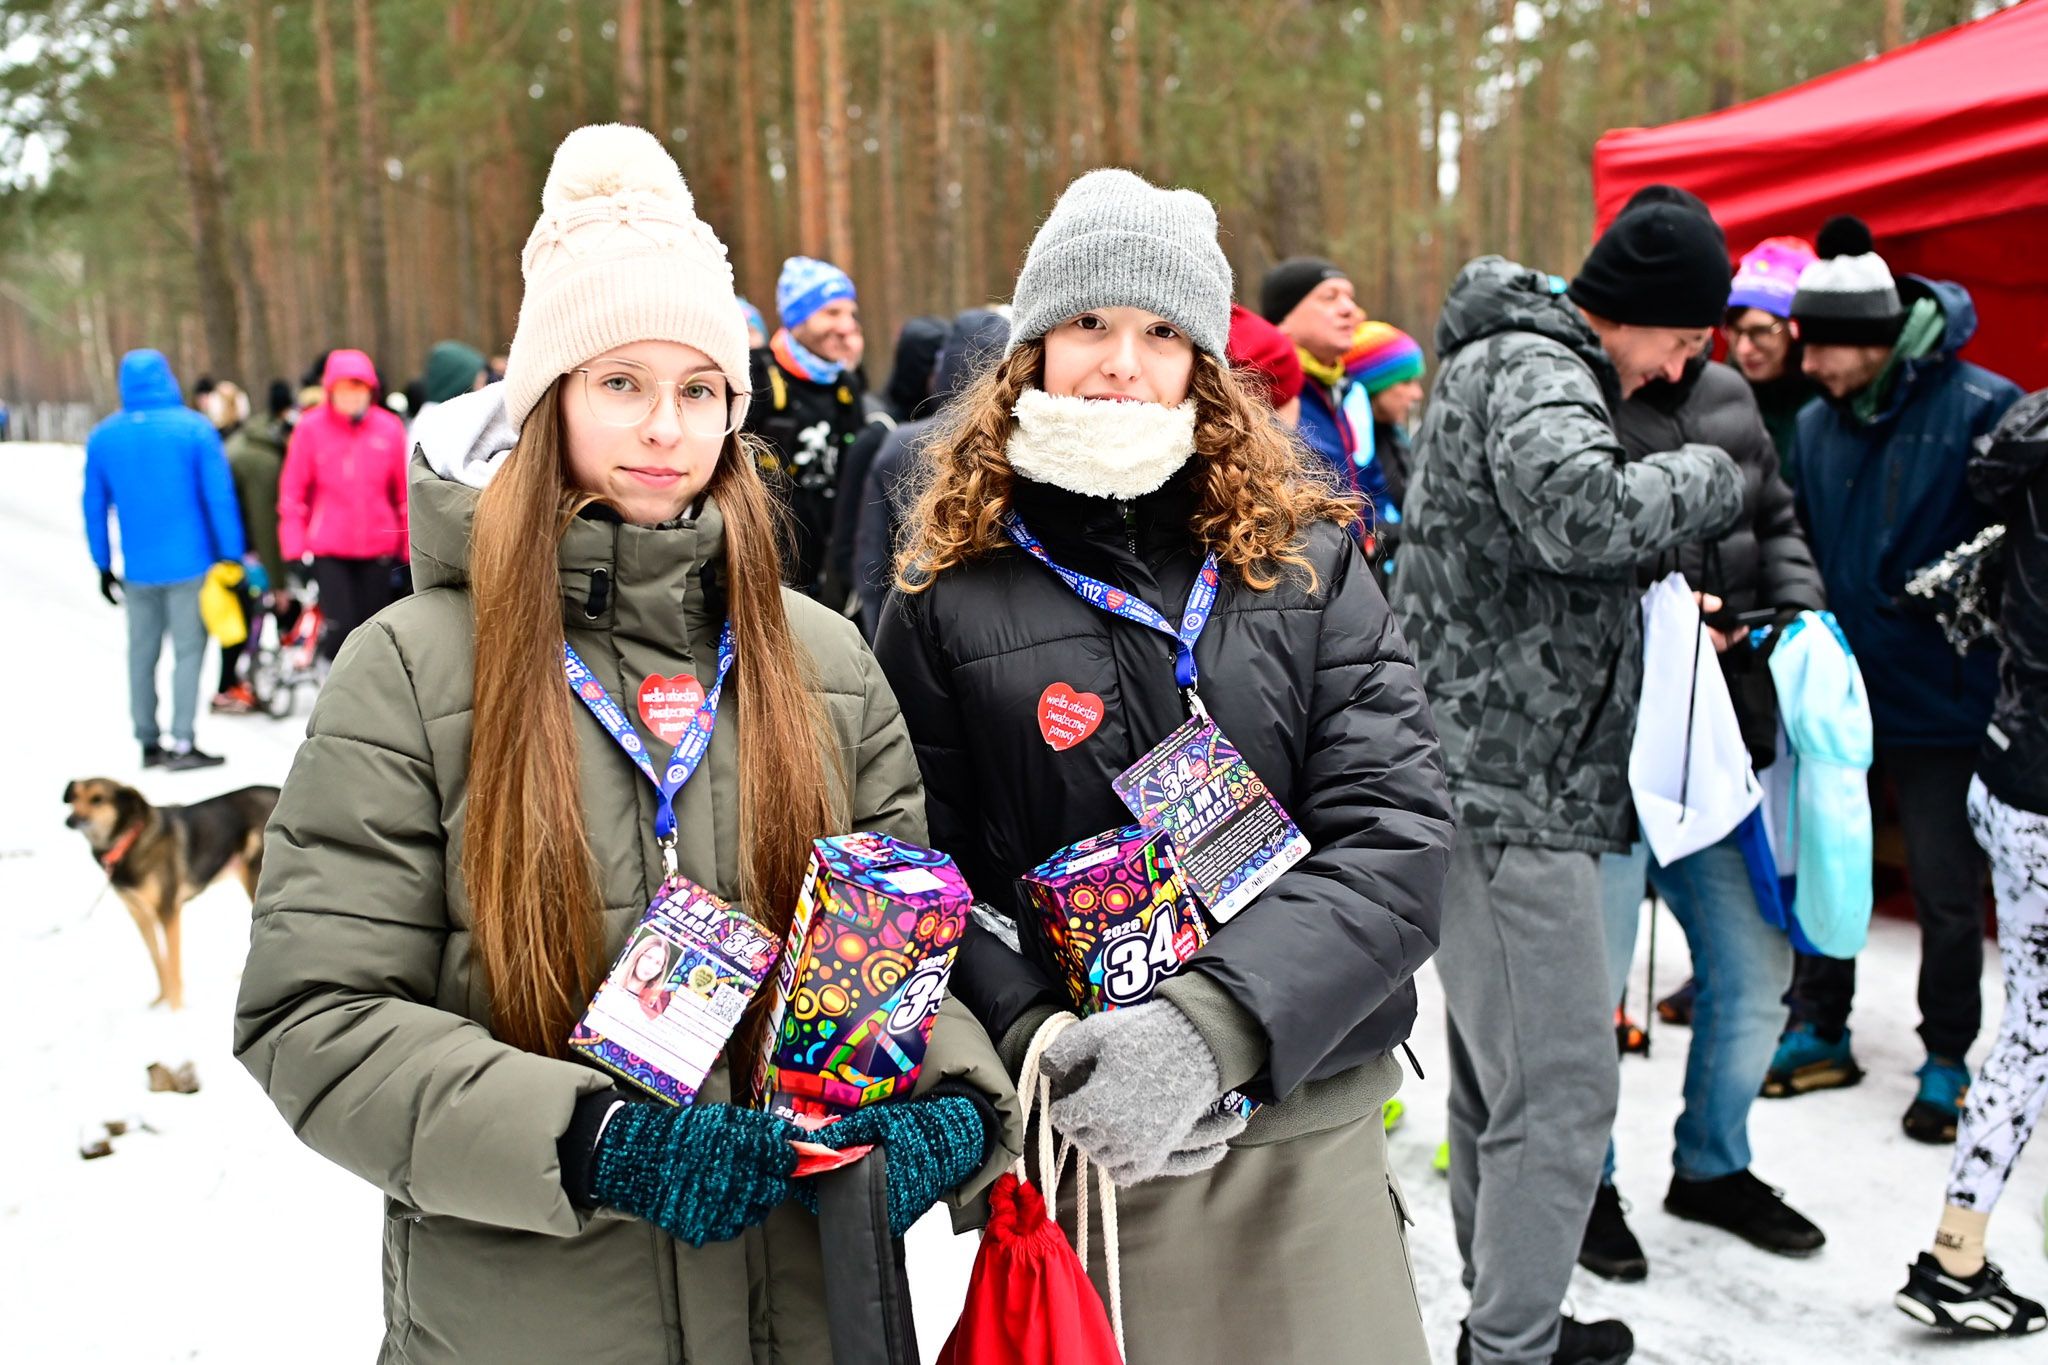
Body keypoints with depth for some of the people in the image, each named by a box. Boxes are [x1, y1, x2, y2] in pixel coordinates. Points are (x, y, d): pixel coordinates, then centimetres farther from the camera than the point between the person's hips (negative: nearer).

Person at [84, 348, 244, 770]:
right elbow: (220, 497, -8)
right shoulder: (195, 428, -6)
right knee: (188, 649, 0)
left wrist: (104, 565, 15)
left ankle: (148, 742, 17)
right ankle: (182, 743, -4)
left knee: (142, 653, 12)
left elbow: (95, 507, 7)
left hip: (137, 567, 4)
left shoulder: (102, 437, 4)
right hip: (190, 562, -3)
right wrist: (232, 555, -3)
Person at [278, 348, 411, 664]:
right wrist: (294, 547, -3)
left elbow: (404, 491, 7)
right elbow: (293, 491, 1)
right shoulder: (310, 428, -4)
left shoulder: (390, 428, 0)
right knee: (341, 626, -10)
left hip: (378, 546, 2)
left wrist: (408, 547, 7)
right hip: (329, 548, -2)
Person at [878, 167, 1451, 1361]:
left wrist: (1214, 1023, -21)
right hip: (1079, 1148, -1)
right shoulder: (951, 595, -1)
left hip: (1307, 1133, 1)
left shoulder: (1306, 559, 1)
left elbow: (1397, 837, -8)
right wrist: (1039, 1046, -18)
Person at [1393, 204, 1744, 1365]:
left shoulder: (1505, 363, 20)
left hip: (1483, 779, 11)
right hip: (1511, 790, -11)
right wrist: (1706, 478, -15)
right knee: (1562, 1089, -5)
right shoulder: (1532, 376, -13)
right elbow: (1582, 512, -34)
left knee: (1498, 1072, 18)